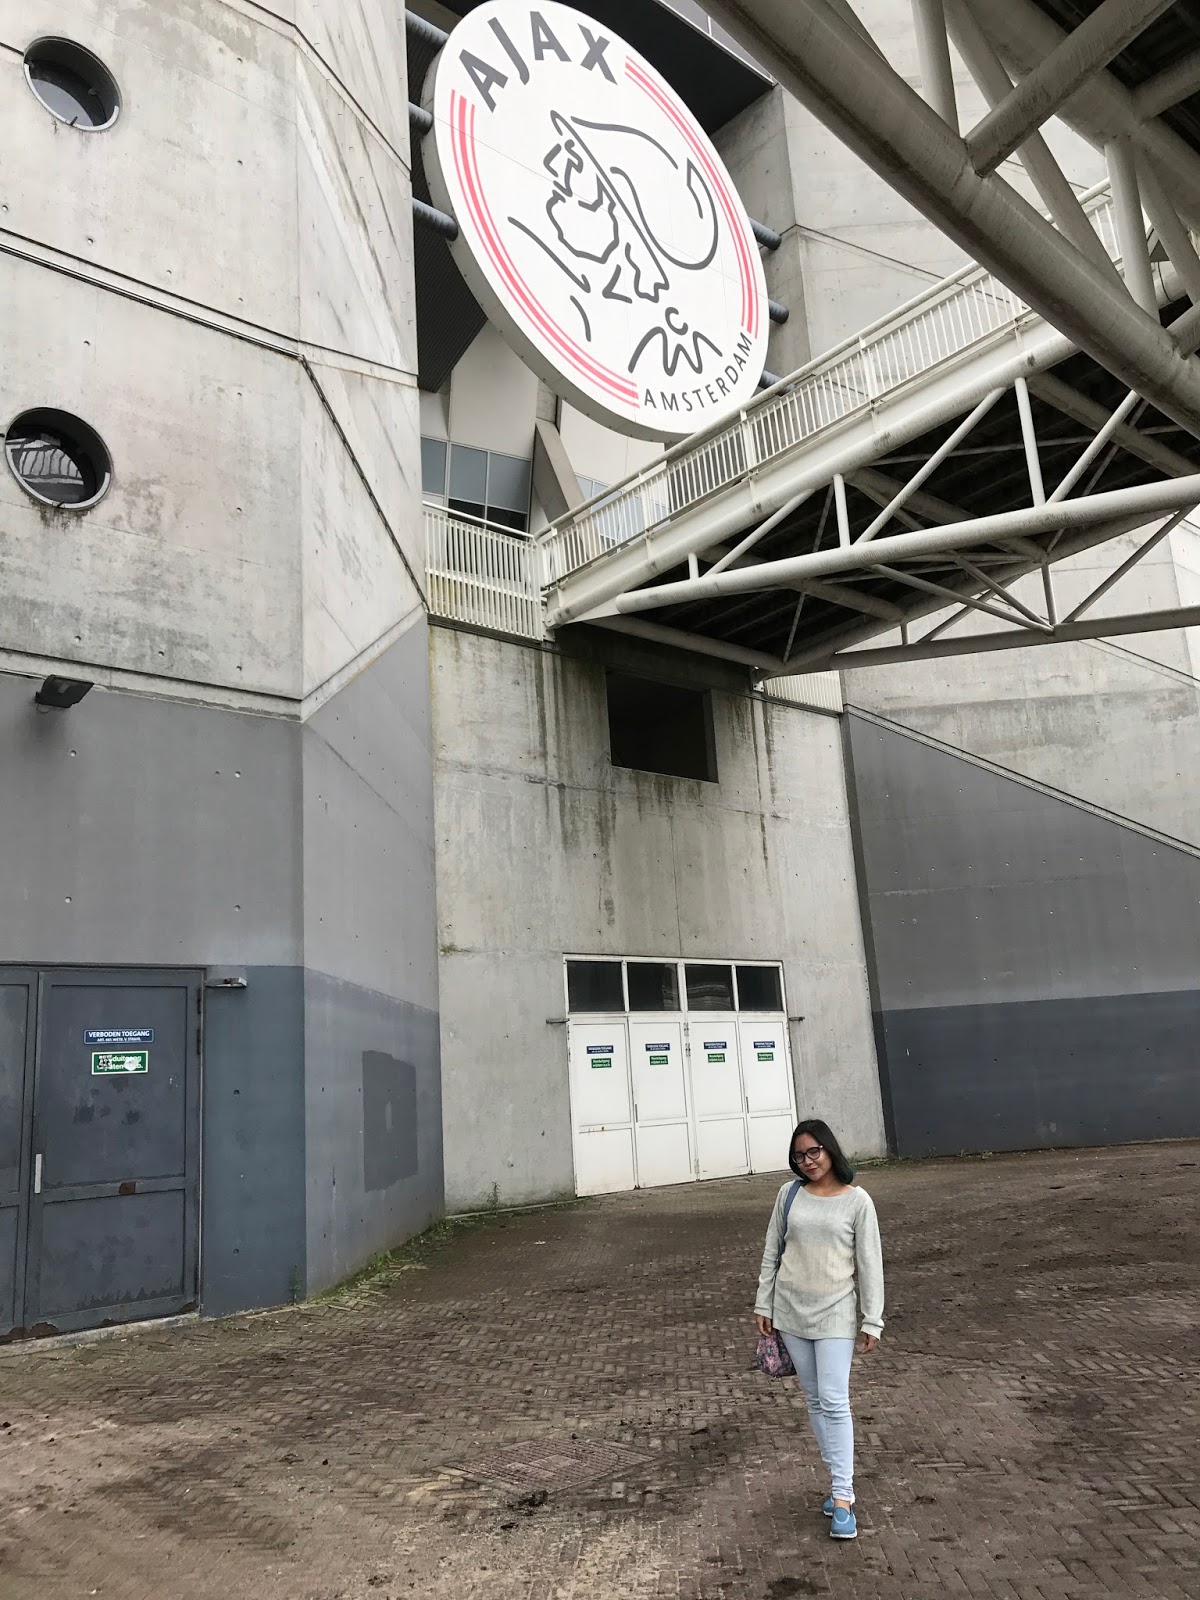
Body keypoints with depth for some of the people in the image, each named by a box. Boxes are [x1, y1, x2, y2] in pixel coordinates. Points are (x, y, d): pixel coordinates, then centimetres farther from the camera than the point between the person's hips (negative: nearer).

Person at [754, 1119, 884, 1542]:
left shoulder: (857, 1201, -8)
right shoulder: (789, 1194, 0)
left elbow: (869, 1264, -4)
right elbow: (771, 1252, 6)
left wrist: (872, 1320, -5)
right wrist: (763, 1305, 6)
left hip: (834, 1314, -3)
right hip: (790, 1311, 3)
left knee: (834, 1402, -8)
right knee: (814, 1400, 11)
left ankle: (843, 1498, -1)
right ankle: (839, 1480, 24)